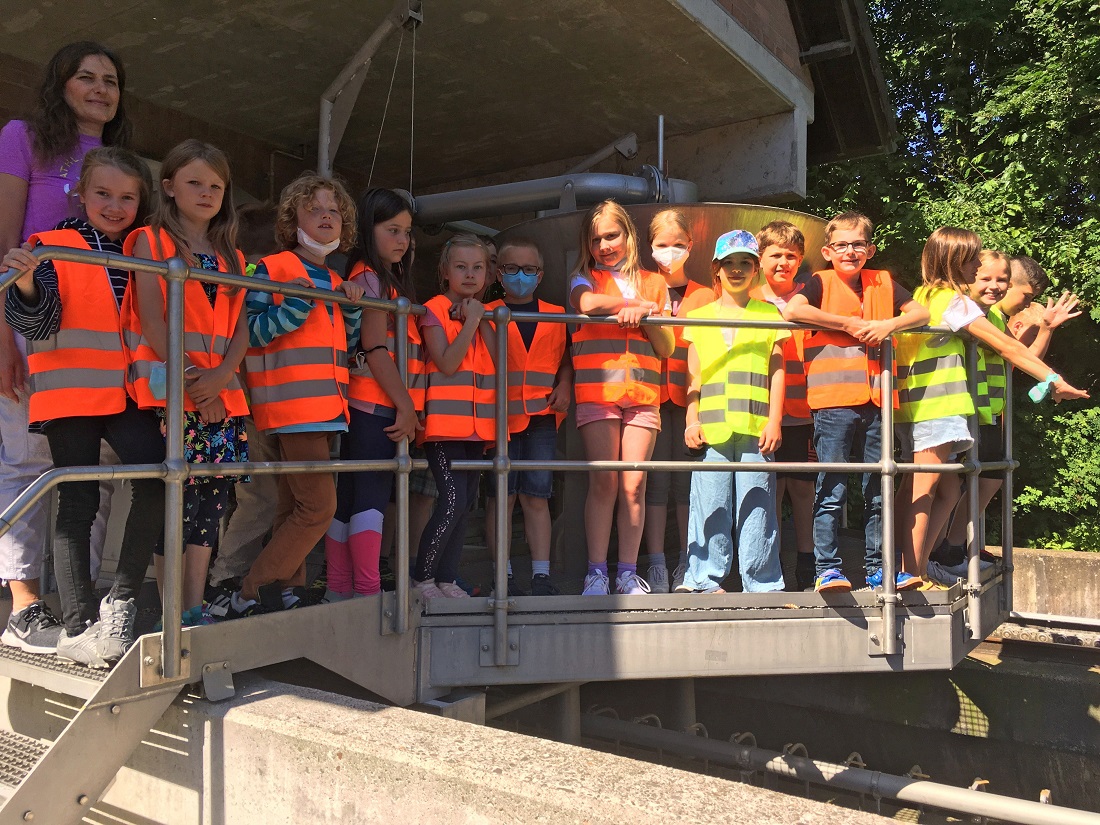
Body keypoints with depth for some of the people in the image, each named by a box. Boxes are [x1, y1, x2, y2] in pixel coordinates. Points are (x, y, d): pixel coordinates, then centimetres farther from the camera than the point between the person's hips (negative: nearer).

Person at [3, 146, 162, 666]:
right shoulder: (53, 248, 1)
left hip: (126, 393, 3)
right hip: (70, 393, -3)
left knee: (157, 477, -18)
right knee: (77, 503, 0)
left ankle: (120, 600, -4)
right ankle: (79, 624, 8)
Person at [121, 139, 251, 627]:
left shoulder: (231, 257, 19)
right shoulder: (151, 241, 6)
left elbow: (240, 329, 10)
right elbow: (151, 320, -5)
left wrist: (220, 376, -9)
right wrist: (188, 379, -15)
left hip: (221, 393, 5)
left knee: (211, 494, 2)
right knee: (173, 495, -7)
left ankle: (194, 608, 9)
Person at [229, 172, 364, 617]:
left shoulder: (335, 282, 20)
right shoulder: (271, 269, -2)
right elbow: (251, 333, -10)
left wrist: (352, 307, 7)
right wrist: (298, 303, -20)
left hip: (325, 407, 8)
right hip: (293, 405, -8)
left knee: (295, 506, 10)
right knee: (319, 505, -13)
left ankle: (285, 590, 16)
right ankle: (250, 594, -4)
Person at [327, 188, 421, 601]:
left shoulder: (390, 279, 23)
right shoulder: (369, 276, -4)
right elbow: (375, 348, -13)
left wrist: (407, 407, 13)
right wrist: (406, 405, -14)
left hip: (382, 407, 9)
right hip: (373, 402, -9)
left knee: (350, 497, 9)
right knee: (371, 494, -10)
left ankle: (339, 592, 14)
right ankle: (368, 591, -10)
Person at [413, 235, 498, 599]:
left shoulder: (484, 314, 15)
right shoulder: (435, 310, -3)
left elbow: (499, 363, 3)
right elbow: (447, 363, -14)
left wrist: (483, 321, -4)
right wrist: (470, 322, -13)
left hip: (478, 425, 7)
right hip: (445, 422, -6)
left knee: (466, 502, 8)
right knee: (453, 501, -13)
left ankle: (446, 578, 17)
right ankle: (422, 579, 1)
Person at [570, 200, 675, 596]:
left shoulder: (653, 283, 17)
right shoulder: (584, 278, 11)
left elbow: (667, 347, 10)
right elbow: (587, 303, -15)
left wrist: (645, 316, -7)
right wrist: (640, 304, -7)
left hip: (643, 393, 2)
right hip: (597, 390, -2)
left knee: (634, 484, -1)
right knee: (603, 482, -6)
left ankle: (627, 573, 7)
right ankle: (596, 572, 2)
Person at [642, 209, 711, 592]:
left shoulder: (704, 296, 13)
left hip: (690, 397, 1)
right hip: (651, 393, -1)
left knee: (688, 478, 3)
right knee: (654, 478, -1)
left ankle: (688, 562, 12)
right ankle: (656, 563, 4)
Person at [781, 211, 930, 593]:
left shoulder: (883, 283, 15)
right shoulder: (820, 283, 1)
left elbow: (921, 313, 15)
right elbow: (792, 310, -17)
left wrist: (889, 324, -6)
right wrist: (850, 323, -12)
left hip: (876, 402, 5)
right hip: (833, 403, -5)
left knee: (878, 490, 11)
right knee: (832, 491, -3)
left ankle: (877, 567, 21)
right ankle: (827, 569, 4)